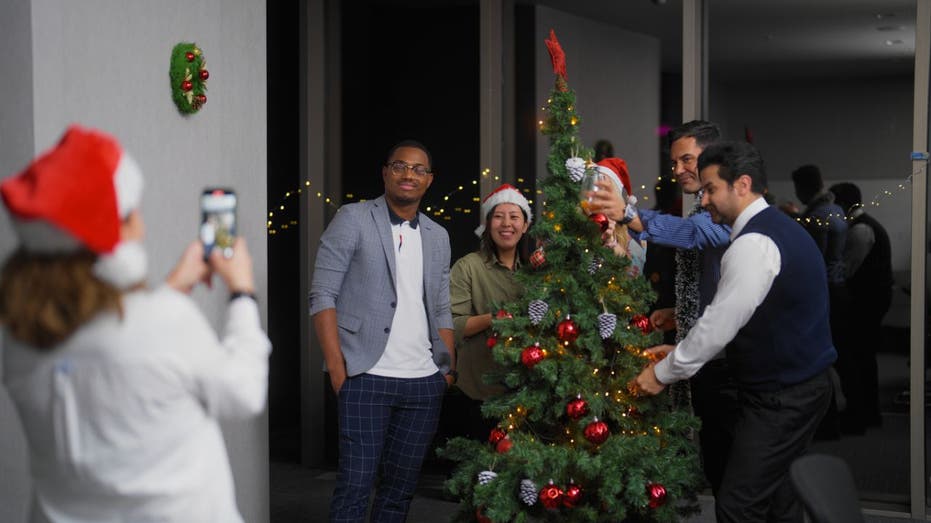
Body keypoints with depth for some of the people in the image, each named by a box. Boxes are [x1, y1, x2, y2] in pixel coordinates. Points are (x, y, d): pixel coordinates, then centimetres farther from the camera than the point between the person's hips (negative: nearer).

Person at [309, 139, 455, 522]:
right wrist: (337, 369, -13)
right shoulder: (353, 220, -1)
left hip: (425, 383, 5)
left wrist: (450, 370, 7)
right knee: (355, 485, -6)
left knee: (401, 487, 10)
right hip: (367, 377, -5)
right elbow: (323, 295, -5)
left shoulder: (438, 236, 15)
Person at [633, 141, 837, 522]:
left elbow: (720, 323, -20)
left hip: (780, 398, -10)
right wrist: (681, 352, 14)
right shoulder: (777, 229, 12)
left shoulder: (753, 244, -21)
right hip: (798, 386, 10)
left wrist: (664, 373, -7)